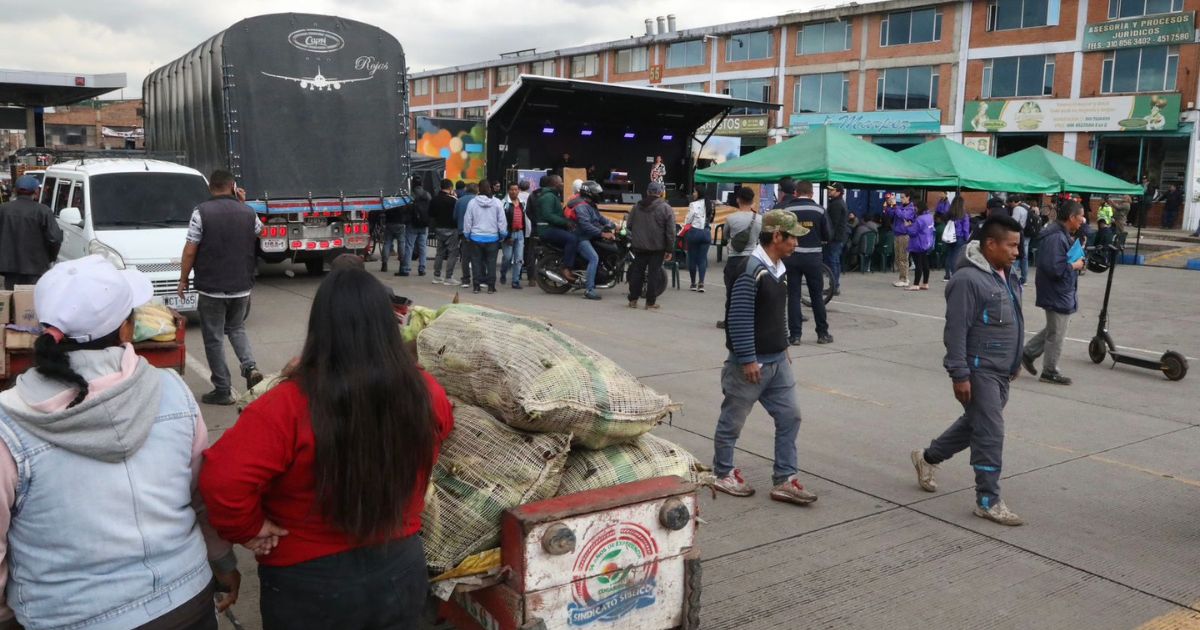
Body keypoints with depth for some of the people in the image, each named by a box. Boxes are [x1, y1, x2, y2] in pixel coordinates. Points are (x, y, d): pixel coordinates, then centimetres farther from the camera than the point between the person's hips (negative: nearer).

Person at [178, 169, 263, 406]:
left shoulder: (202, 212, -10)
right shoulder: (248, 213, 0)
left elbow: (190, 251, -11)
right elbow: (259, 230, 23)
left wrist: (183, 280, 1)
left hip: (211, 288, -4)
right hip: (242, 287, 4)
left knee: (214, 338, 6)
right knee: (237, 329, 23)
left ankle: (222, 390, 10)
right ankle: (250, 367, 0)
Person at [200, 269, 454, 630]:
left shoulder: (289, 408, -25)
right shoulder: (425, 394, -13)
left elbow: (222, 480, -29)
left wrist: (249, 528, -11)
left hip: (310, 586, -3)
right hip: (400, 572, 3)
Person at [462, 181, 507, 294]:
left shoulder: (472, 202, -5)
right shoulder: (497, 203, -5)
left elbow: (467, 220, 1)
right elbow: (502, 221, -2)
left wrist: (467, 234, 12)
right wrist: (503, 234, 9)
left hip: (476, 237, 0)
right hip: (492, 237, 0)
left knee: (477, 262, 8)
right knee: (491, 262, 6)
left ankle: (477, 286, 9)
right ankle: (491, 286, 5)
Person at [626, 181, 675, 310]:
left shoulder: (636, 206, 6)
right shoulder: (666, 209, -6)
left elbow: (629, 225, 9)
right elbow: (670, 232, -9)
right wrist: (669, 249, -5)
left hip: (639, 246, 4)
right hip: (657, 248, -3)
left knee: (636, 272, 11)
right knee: (654, 274, 2)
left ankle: (633, 299, 14)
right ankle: (651, 302, 4)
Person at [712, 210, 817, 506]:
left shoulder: (779, 268, 9)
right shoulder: (751, 269, -19)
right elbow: (739, 318, -22)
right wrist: (747, 360, -21)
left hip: (777, 360, 9)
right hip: (751, 362, -9)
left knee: (789, 416, 7)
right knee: (733, 420, 7)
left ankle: (784, 480, 14)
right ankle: (724, 474, 24)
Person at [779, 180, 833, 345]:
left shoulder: (786, 210, -4)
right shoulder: (819, 210, -3)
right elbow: (827, 236, 1)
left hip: (791, 256, 0)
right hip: (813, 257, 0)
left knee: (793, 296, 5)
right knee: (817, 295, 11)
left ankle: (795, 334, 3)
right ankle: (823, 333, 17)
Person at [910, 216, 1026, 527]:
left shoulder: (1007, 275, 11)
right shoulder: (968, 279, -19)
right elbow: (956, 331, -21)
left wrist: (1015, 362, 24)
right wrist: (960, 375, -23)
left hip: (1001, 371, 10)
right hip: (979, 370, -9)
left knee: (974, 422, 20)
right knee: (990, 434, -6)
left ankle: (928, 457, 38)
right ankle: (988, 501, 4)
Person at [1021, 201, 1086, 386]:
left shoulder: (1063, 235, 9)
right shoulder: (1055, 237, -24)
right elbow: (1054, 268, -31)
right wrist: (1074, 265, -17)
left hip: (1063, 293, 10)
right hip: (1057, 295, -10)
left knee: (1054, 330, 21)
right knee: (1056, 334, 2)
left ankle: (1028, 353, 29)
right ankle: (1050, 372, 14)